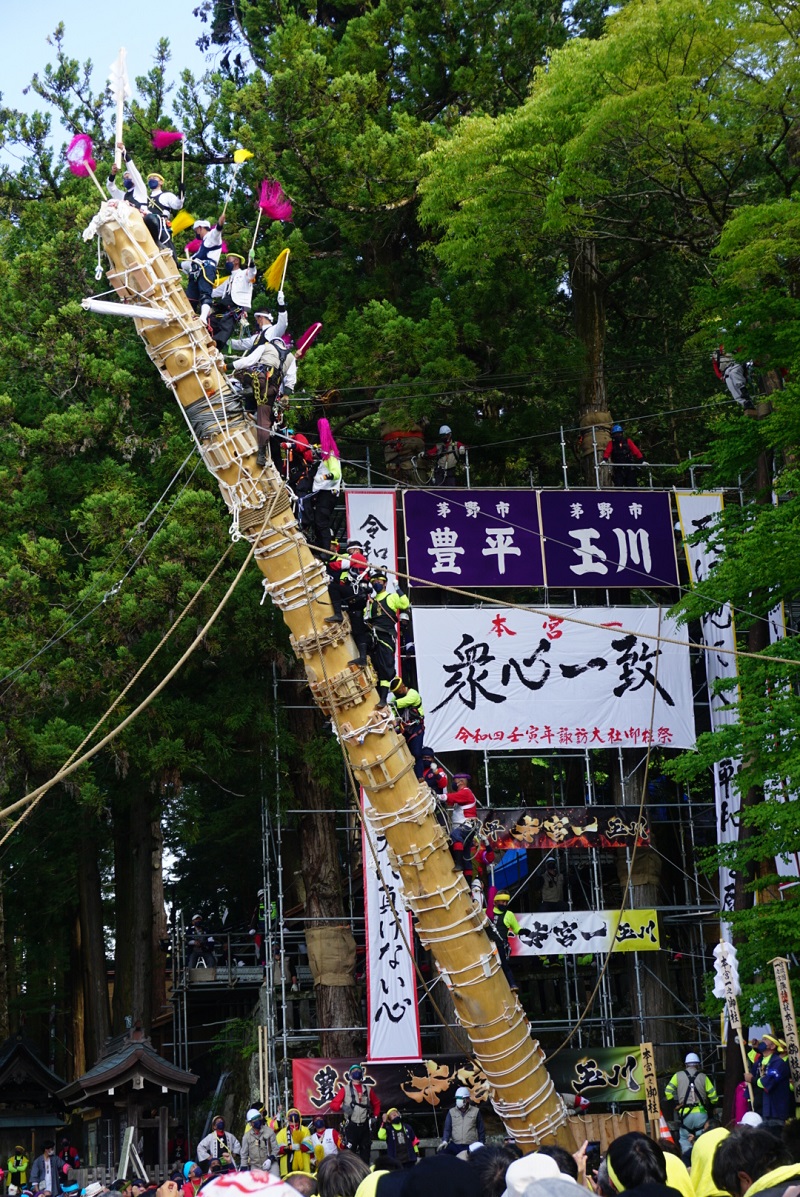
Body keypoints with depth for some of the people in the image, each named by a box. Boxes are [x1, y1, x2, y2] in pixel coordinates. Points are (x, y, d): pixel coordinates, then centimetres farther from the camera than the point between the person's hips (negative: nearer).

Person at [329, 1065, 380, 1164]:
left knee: (365, 1151, 8)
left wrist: (375, 1116, 12)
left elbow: (376, 1104, 25)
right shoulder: (345, 1089, 1)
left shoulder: (368, 1089, 12)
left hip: (365, 1125, 4)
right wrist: (342, 1106, -24)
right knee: (350, 1150, -8)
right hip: (351, 1126, -4)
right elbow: (334, 1104, -5)